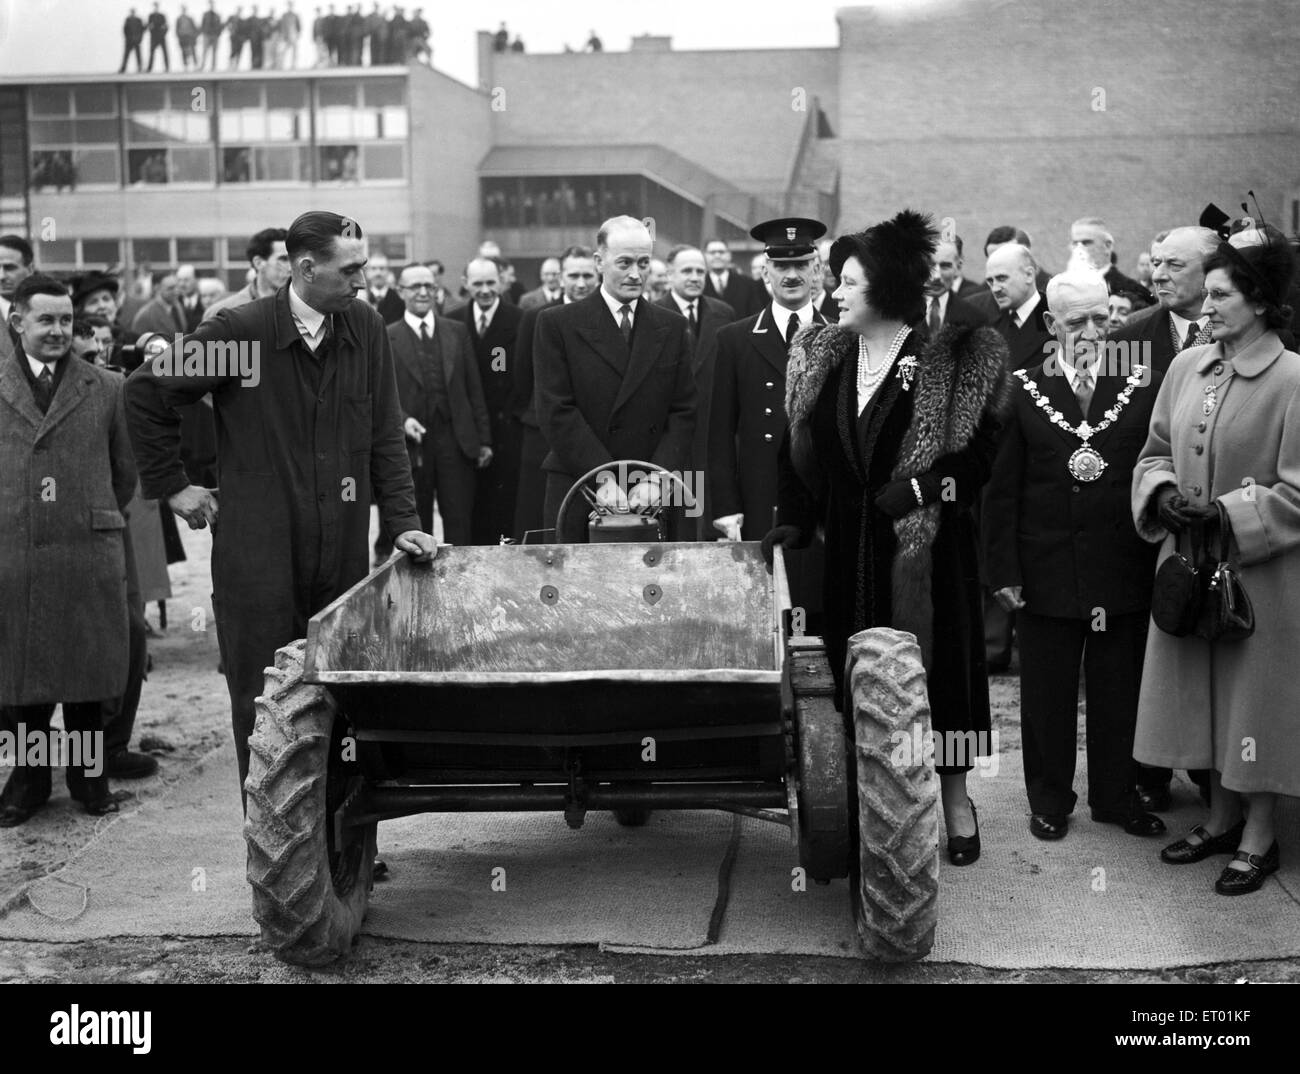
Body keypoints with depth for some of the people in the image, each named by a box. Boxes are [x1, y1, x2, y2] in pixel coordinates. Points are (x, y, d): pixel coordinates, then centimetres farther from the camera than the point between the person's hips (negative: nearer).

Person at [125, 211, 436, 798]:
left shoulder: (365, 329, 4)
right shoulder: (240, 330, -7)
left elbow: (386, 435, 9)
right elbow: (144, 392, 2)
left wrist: (403, 520, 1)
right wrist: (172, 485, 4)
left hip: (343, 553, 3)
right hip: (259, 557, -3)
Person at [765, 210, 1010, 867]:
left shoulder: (951, 358, -6)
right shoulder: (823, 358, 9)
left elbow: (982, 449, -8)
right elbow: (801, 450, 10)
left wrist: (918, 488, -19)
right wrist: (795, 520, 0)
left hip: (926, 544, -4)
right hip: (850, 543, 4)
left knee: (935, 660, 2)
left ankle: (954, 801, 15)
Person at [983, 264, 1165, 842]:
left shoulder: (1144, 386, 2)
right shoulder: (1022, 391, 0)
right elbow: (1000, 490, 0)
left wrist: (1160, 558, -6)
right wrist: (1003, 570, -5)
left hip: (1125, 571, 1)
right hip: (1046, 572, 0)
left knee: (1120, 687, 11)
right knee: (1046, 691, 10)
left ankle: (1117, 795, 28)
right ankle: (1049, 799, 25)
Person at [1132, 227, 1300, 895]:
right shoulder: (1187, 367, 4)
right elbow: (1155, 452, 12)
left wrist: (1223, 513, -19)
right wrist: (1164, 492, -8)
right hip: (1188, 564, 5)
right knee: (1204, 694, 14)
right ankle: (1222, 819, 30)